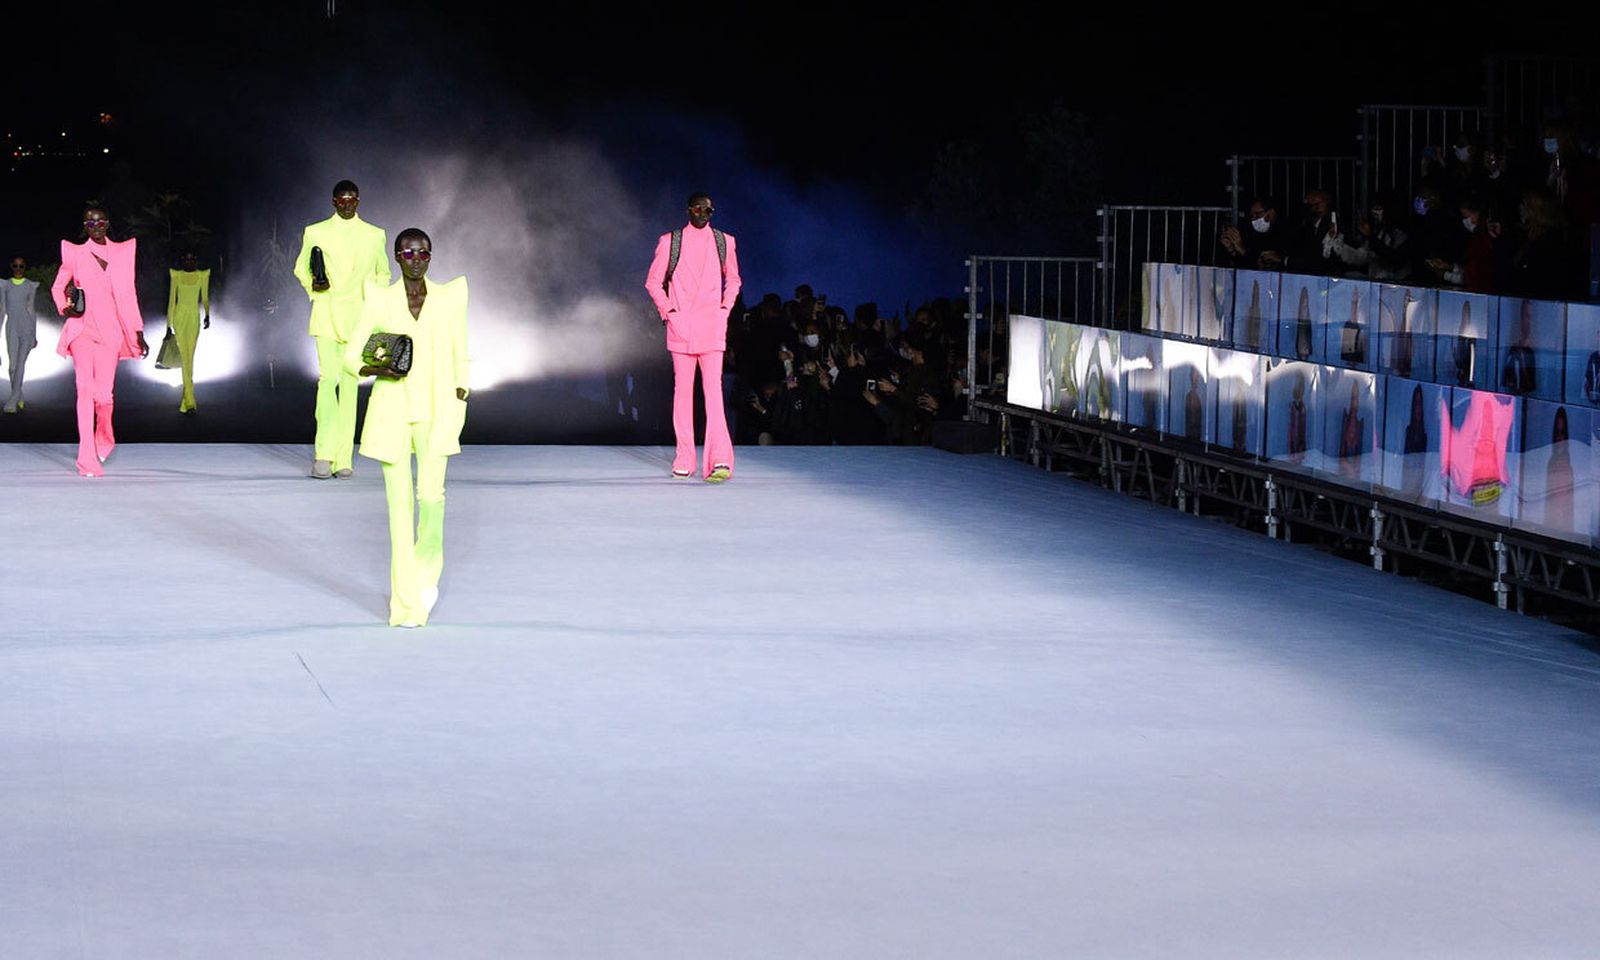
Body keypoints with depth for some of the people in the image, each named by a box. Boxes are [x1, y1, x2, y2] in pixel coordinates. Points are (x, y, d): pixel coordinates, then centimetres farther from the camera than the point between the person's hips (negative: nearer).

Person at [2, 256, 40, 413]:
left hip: (27, 327, -2)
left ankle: (12, 401, -17)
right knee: (13, 365, 0)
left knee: (20, 364, -12)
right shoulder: (5, 286, 8)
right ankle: (19, 398, 15)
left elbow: (32, 310, 8)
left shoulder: (30, 286, 4)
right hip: (12, 328, 2)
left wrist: (35, 335, 7)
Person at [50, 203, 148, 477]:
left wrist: (139, 334, 7)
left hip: (110, 330, 1)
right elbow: (57, 286, 15)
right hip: (82, 328, -1)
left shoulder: (123, 252, 9)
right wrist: (65, 308, -5)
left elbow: (128, 295, 10)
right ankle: (87, 460, -14)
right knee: (86, 389, -13)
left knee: (104, 393, -2)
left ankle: (103, 440, 30)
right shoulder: (75, 253, 5)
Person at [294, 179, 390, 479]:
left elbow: (383, 272, 20)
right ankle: (323, 453, -12)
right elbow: (301, 267, 16)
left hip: (358, 317, 1)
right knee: (329, 377, -15)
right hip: (326, 316, -1)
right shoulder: (315, 233, 6)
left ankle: (343, 459, 2)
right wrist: (312, 284, -5)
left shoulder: (374, 236, 9)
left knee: (350, 382, 0)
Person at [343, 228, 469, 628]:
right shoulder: (379, 299, 2)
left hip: (436, 411, 0)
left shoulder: (450, 296, 4)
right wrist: (375, 369, -16)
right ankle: (407, 603, 6)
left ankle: (427, 570, 12)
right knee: (400, 502, -1)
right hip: (392, 411, 0)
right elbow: (351, 356, 4)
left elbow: (460, 357, 10)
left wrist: (459, 407, 3)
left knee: (430, 493, -17)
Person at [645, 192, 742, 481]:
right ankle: (684, 460, 7)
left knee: (714, 390, -12)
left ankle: (719, 461, -22)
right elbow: (653, 281, 11)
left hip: (712, 327, 0)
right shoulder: (670, 242, 6)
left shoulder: (724, 242, 10)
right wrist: (667, 311, 1)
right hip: (680, 326, 0)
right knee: (683, 390, 2)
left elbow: (733, 280, 22)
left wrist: (725, 308, 8)